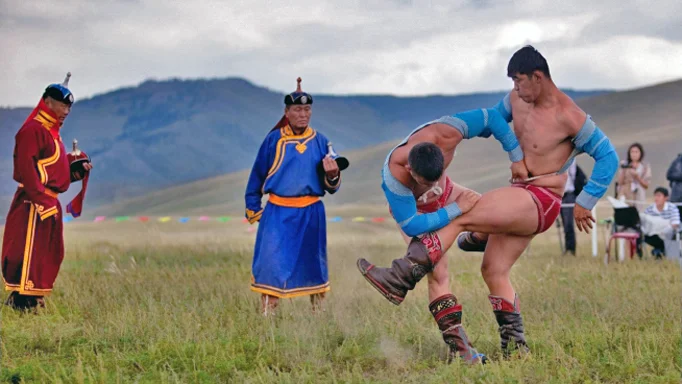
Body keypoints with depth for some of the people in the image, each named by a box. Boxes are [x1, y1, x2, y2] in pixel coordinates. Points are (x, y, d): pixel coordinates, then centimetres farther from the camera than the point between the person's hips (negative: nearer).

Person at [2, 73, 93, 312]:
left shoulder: (52, 132, 21)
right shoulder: (33, 130, -12)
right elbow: (26, 168, -21)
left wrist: (79, 170, 6)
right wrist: (42, 200, -24)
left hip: (49, 203, 11)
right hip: (33, 203, -11)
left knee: (50, 255, 13)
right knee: (28, 252, -11)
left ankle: (34, 301, 20)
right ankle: (20, 303, -11)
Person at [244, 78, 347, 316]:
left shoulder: (320, 142, 6)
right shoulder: (274, 139, 2)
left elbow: (331, 187, 8)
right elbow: (258, 174, 11)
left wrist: (332, 175, -13)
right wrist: (252, 207, 11)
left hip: (311, 214, 2)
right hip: (277, 213, -2)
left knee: (313, 264, 9)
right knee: (270, 263, -11)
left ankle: (318, 314, 24)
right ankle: (267, 318, -8)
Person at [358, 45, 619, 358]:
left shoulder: (569, 116, -17)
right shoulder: (516, 99, 5)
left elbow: (608, 157, -12)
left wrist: (585, 203, -12)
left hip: (540, 202, -9)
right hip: (520, 197, 9)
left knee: (457, 217, -19)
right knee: (493, 271, 6)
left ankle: (401, 279, -22)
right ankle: (515, 346, 10)